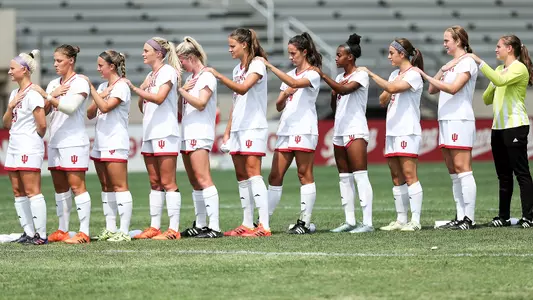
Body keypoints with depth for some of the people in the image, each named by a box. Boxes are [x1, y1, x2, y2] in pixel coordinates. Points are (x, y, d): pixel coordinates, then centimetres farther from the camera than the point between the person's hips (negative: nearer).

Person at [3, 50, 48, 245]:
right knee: (18, 192, 8)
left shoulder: (32, 94, -13)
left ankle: (41, 235, -7)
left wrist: (35, 138, 1)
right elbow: (6, 124, 13)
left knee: (32, 192, -9)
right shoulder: (15, 93, 15)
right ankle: (29, 232, 13)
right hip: (14, 148, 10)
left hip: (29, 149, -10)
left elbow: (42, 125, -17)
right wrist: (11, 106, -3)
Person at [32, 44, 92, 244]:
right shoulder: (53, 84, 15)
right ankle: (62, 231, 13)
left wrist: (46, 95, -25)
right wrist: (52, 95, -7)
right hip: (55, 141, 7)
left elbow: (70, 107, -20)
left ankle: (84, 233, -11)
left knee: (76, 186, -10)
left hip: (74, 141, -7)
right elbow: (43, 110, 9)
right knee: (60, 187, 8)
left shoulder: (80, 83, -6)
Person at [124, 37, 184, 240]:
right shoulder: (150, 76, 18)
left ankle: (174, 229, -10)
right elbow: (143, 107, 19)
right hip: (149, 133, 9)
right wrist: (142, 91, 3)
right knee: (155, 183, 9)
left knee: (168, 183, -9)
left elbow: (159, 98, -20)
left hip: (165, 133, -9)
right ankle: (155, 227, 11)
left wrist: (135, 89, -26)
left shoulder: (168, 71, -6)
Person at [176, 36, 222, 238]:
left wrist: (180, 91, -16)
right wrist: (182, 90, 6)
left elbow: (200, 103, -17)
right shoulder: (190, 79, 20)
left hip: (200, 133, -9)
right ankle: (200, 225, 14)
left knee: (202, 179, -16)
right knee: (194, 182, 10)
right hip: (187, 134, 9)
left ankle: (215, 227, -20)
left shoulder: (207, 77, -6)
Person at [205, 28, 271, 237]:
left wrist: (218, 76, -28)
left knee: (252, 173, -15)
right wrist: (227, 131, 18)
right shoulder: (237, 69, 18)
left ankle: (264, 226, -19)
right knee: (241, 176, 6)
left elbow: (242, 88, -23)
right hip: (238, 127, 9)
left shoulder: (257, 64, -8)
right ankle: (247, 224, 8)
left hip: (254, 127, -9)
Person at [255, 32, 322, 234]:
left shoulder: (312, 74, -3)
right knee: (275, 176, 4)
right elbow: (279, 106, 19)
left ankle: (304, 222, -4)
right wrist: (284, 95, -3)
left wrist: (270, 67, -25)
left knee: (305, 175, -5)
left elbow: (296, 83, -24)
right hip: (285, 130, 7)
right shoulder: (290, 74, 20)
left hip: (304, 130, -7)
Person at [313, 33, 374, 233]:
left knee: (360, 175, -13)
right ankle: (350, 221, 9)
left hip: (355, 130, -9)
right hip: (339, 130, 9)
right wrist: (333, 95, -1)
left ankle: (367, 222, -17)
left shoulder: (360, 75, -5)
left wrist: (323, 76, -25)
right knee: (344, 177, 7)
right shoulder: (339, 78, 17)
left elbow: (345, 89, -23)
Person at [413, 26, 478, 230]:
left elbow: (453, 88, -18)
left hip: (460, 120, -9)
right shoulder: (450, 64, 21)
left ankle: (469, 219, -15)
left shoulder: (467, 62, -6)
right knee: (453, 172, 6)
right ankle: (460, 217, 7)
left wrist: (425, 76, -18)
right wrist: (441, 71, 2)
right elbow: (432, 90, 17)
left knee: (462, 168, -13)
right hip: (445, 121, 9)